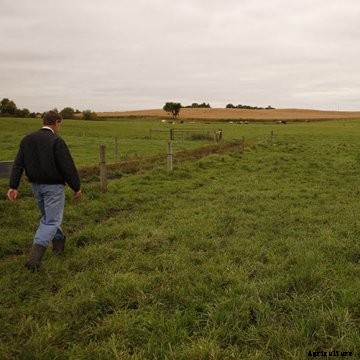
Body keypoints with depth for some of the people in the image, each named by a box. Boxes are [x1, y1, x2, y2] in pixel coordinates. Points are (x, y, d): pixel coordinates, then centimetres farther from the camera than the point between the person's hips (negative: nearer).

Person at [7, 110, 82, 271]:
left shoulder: (27, 139, 5)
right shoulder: (56, 141, -15)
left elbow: (18, 164, 2)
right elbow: (68, 166, -16)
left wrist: (13, 186, 2)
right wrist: (76, 187, -7)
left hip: (36, 185, 7)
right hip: (53, 186, -7)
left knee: (48, 216, 24)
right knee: (52, 220, -3)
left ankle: (59, 242, 38)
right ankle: (34, 256, -15)